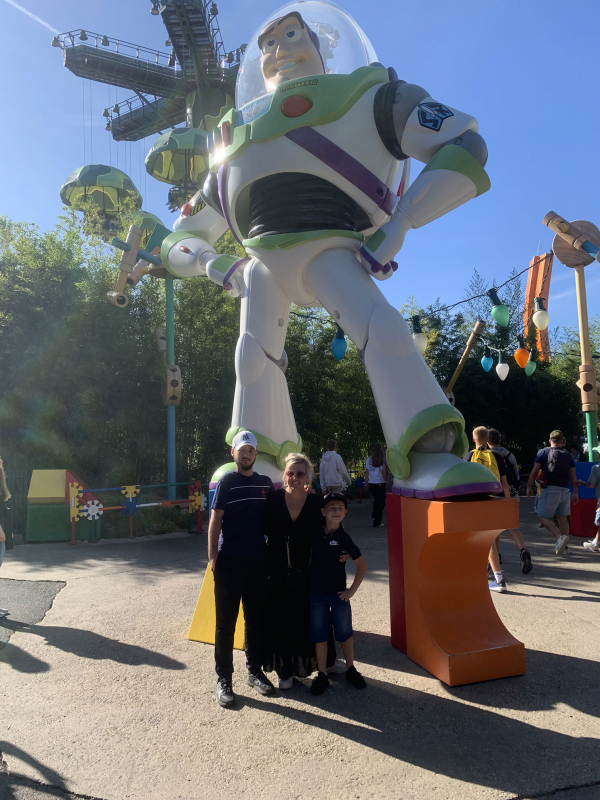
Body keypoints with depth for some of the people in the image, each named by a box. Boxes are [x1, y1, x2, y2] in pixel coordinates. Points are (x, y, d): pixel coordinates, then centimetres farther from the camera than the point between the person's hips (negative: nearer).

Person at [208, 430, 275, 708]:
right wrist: (212, 556, -11)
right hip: (229, 562, -4)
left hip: (258, 561, 4)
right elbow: (215, 521, -7)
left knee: (256, 619, 14)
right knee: (226, 622, 4)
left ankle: (255, 670, 30)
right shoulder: (226, 481, -5)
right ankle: (224, 680, 16)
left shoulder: (265, 483, 8)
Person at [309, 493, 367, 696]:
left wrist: (352, 590, -6)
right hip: (316, 592, 2)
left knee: (344, 632, 11)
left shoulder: (343, 538, -12)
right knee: (319, 634, 9)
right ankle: (321, 675, 21)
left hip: (338, 593, -2)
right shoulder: (315, 533, -5)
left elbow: (362, 565, -6)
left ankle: (351, 670, 30)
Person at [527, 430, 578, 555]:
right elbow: (573, 477, 9)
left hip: (550, 489, -4)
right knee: (562, 517, 14)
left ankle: (560, 536, -23)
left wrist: (529, 487, 3)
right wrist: (575, 493, 15)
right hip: (565, 490, 5)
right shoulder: (568, 455, 10)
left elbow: (534, 472, -4)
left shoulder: (543, 452, 0)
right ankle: (563, 545, 18)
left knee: (543, 517, -2)